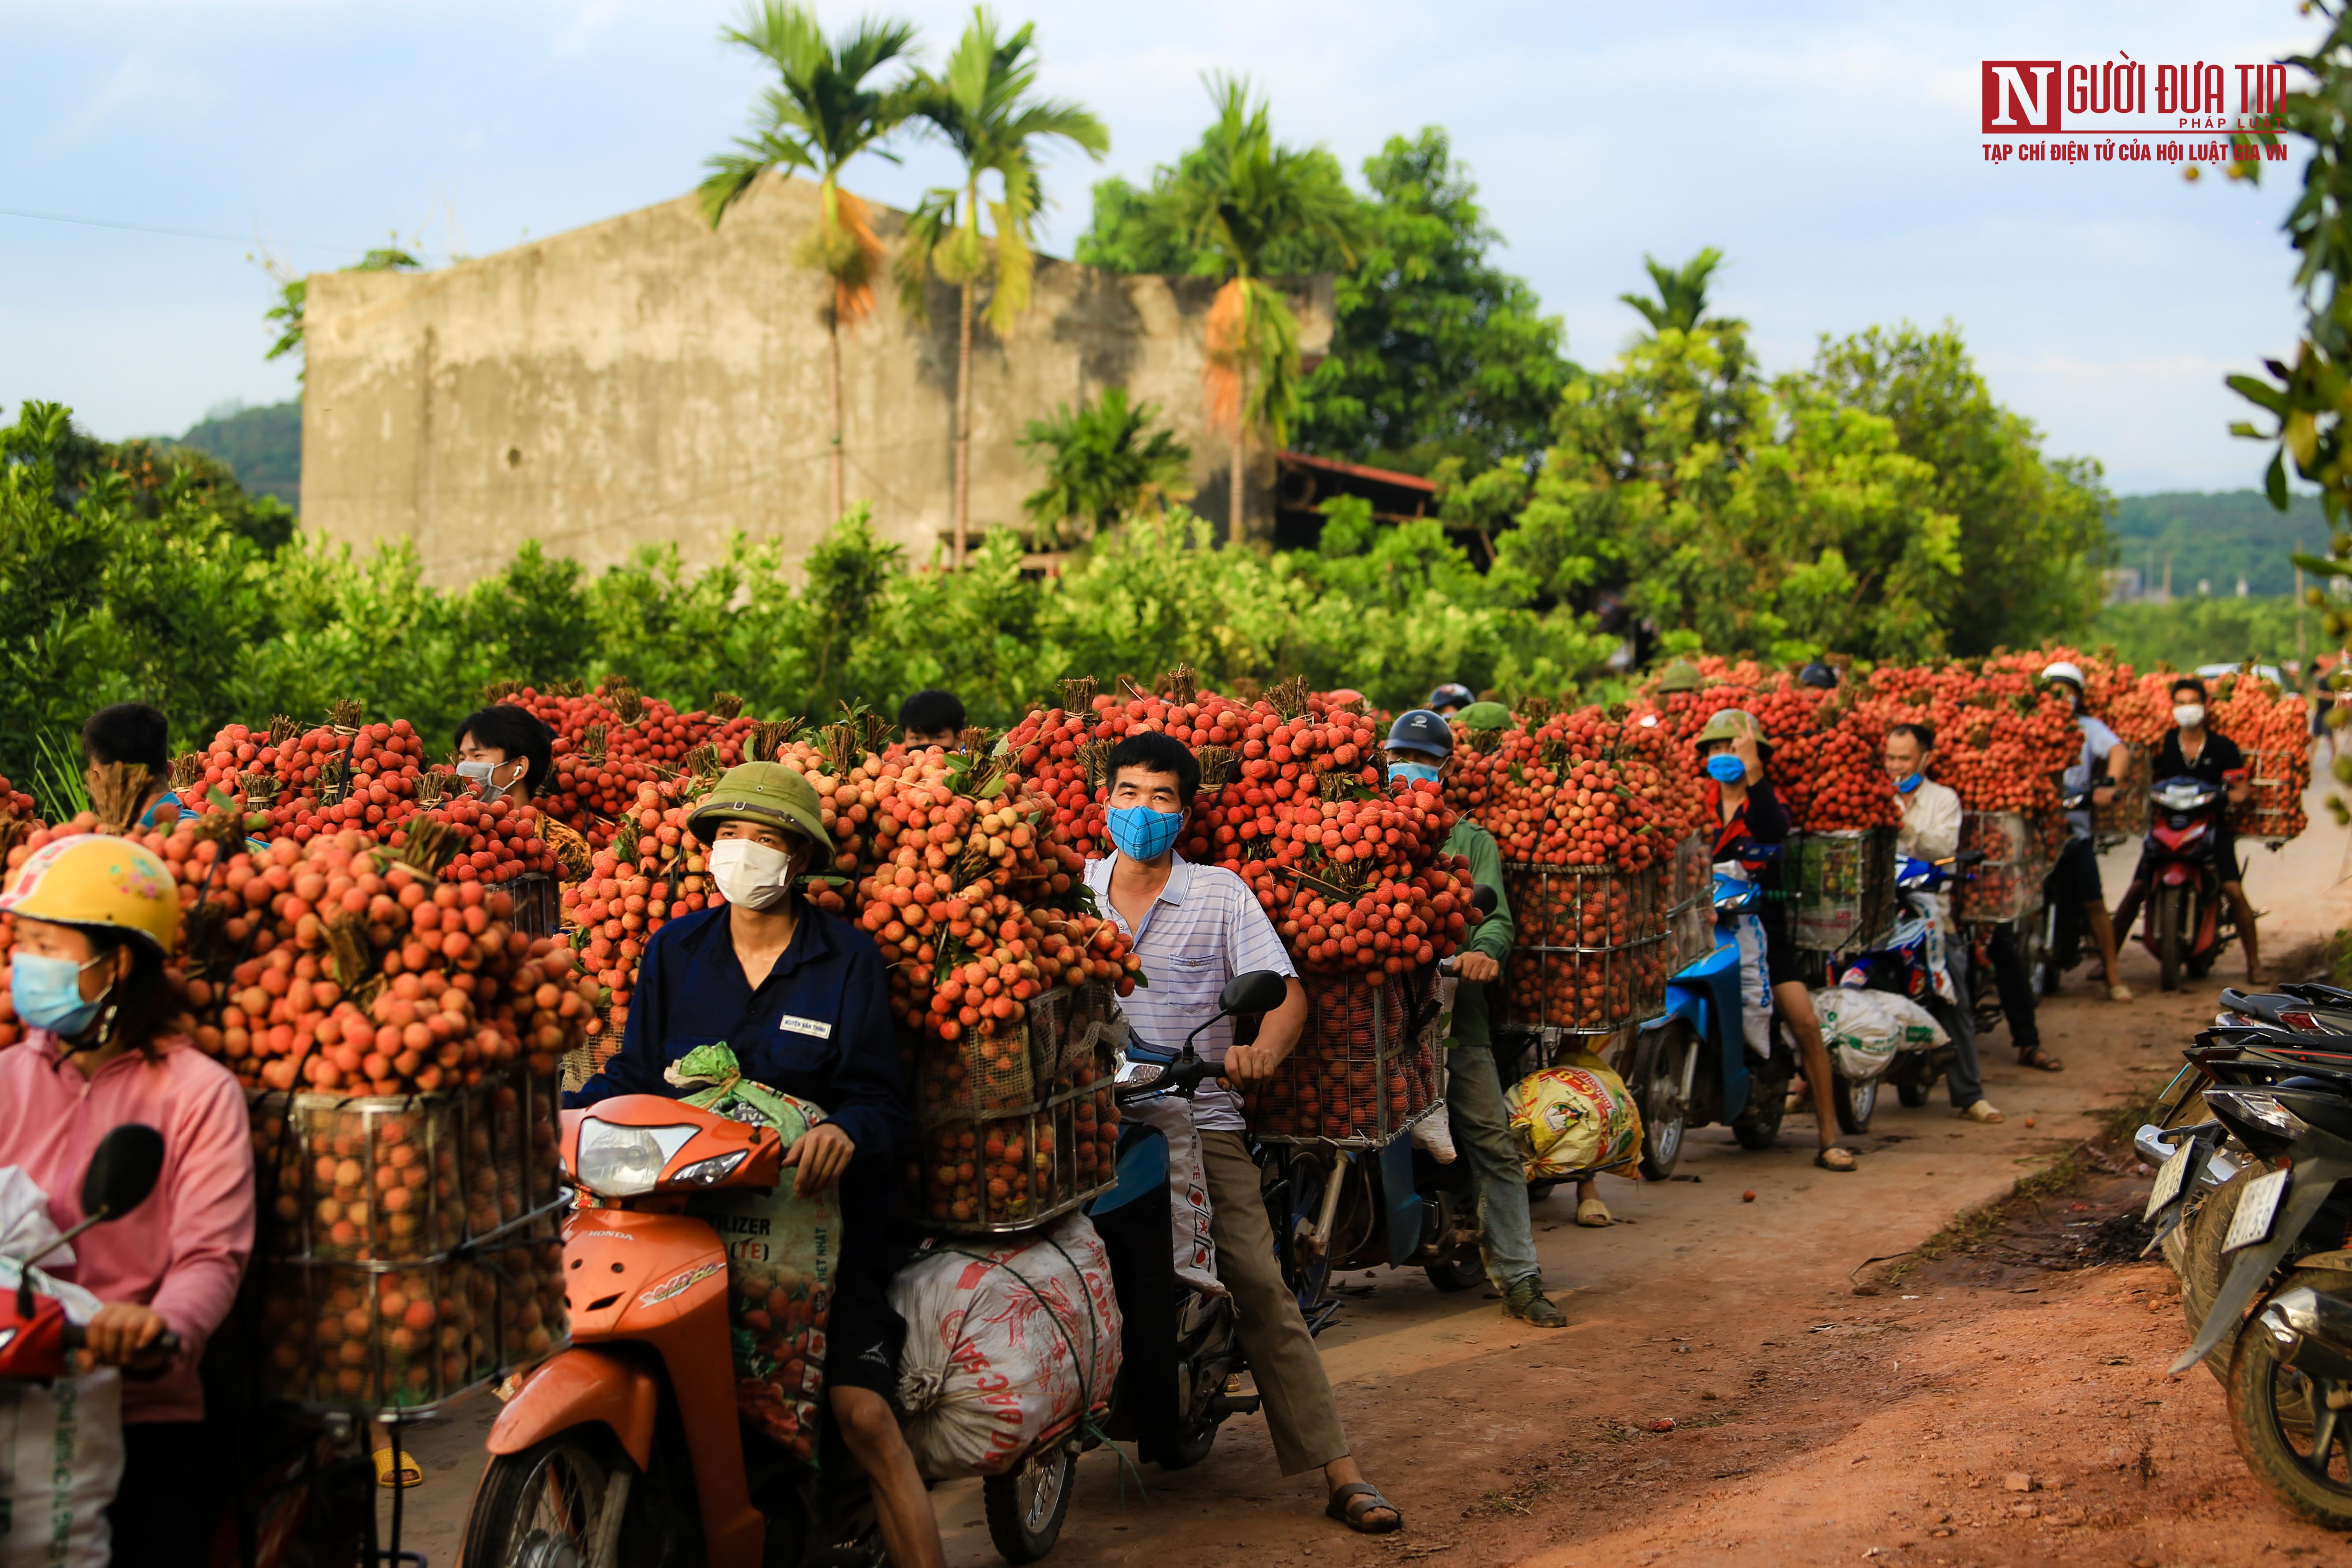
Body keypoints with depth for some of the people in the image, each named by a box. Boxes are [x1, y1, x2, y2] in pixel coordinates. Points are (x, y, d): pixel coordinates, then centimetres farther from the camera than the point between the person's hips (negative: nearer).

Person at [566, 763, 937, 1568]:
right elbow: (634, 1074, 9)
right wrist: (557, 1112, -9)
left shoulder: (848, 958, 2)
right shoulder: (674, 950, 11)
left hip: (817, 1203, -3)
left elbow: (882, 1098, -5)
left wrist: (844, 1128, -28)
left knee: (863, 1412, -15)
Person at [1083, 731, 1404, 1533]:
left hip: (1199, 1116, -2)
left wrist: (1261, 1052, -22)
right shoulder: (1075, 887, 13)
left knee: (1261, 1286, -11)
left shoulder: (1220, 892, 7)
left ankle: (1341, 1474, -12)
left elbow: (1286, 991, -1)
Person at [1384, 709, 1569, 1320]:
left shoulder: (1469, 839, 15)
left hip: (1452, 1005, 0)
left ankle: (1519, 1278, -1)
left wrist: (1484, 951, -22)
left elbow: (1494, 914, 0)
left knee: (1494, 1144, -3)